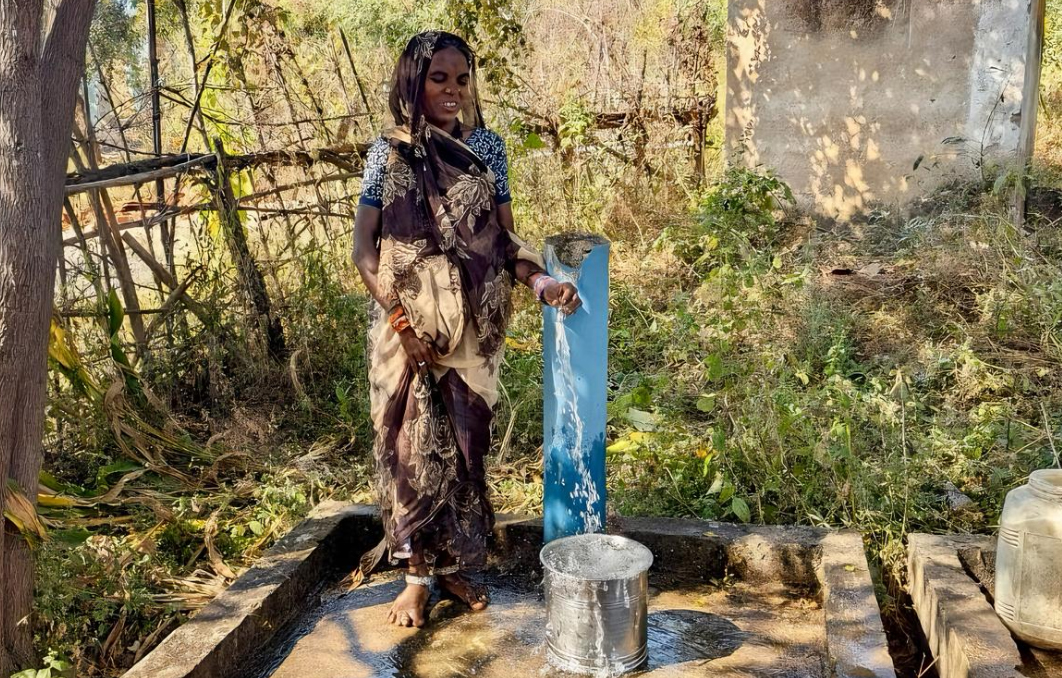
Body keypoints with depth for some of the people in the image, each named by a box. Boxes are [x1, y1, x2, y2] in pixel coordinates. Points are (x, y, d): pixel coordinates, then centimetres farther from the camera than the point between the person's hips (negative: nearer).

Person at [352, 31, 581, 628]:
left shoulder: (487, 147, 4)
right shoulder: (389, 154, -3)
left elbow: (504, 235, 2)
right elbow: (364, 249, -5)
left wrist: (542, 281, -16)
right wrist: (402, 320, -14)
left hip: (473, 326, 2)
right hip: (407, 326, -2)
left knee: (465, 440, 9)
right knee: (413, 441, 4)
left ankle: (457, 563, 24)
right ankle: (418, 573, 17)